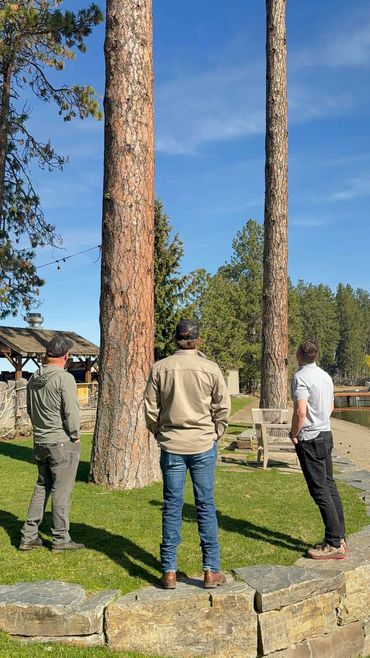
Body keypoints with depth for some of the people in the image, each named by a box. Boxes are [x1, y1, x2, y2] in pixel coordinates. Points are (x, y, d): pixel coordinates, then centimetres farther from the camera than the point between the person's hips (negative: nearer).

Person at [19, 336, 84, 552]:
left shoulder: (34, 379, 8)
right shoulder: (65, 378, -16)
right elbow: (72, 412, -18)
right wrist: (75, 435, -4)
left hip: (40, 442, 7)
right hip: (63, 442, -7)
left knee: (42, 487, 16)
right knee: (61, 490, 1)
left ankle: (29, 536, 19)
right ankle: (61, 538, 10)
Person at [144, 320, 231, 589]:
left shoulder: (161, 368, -3)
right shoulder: (211, 368, -5)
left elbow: (151, 408, 1)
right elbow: (223, 407, 0)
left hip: (171, 447, 1)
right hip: (204, 446, -1)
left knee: (172, 507, 7)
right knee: (206, 507, 7)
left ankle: (169, 572, 13)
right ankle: (211, 571, 12)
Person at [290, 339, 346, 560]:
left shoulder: (301, 377, -16)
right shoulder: (326, 376, 11)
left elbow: (300, 411, -23)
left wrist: (294, 434, -9)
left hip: (310, 440, -9)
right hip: (326, 434, 9)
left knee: (320, 490, -5)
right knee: (330, 486, 13)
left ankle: (334, 544, -1)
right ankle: (340, 537, 19)